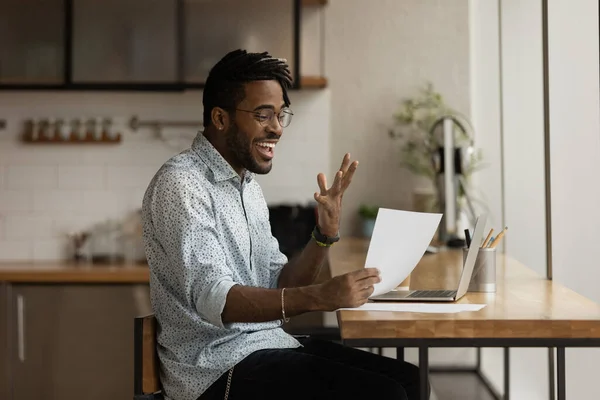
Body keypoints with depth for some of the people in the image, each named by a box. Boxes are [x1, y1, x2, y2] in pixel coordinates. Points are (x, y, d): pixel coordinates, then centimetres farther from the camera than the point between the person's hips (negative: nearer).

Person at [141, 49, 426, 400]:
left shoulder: (249, 185, 13)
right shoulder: (181, 185, -14)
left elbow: (280, 287, 11)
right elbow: (215, 300, -25)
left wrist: (326, 233, -5)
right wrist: (320, 297, -36)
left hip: (266, 343, 8)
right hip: (219, 368, -8)